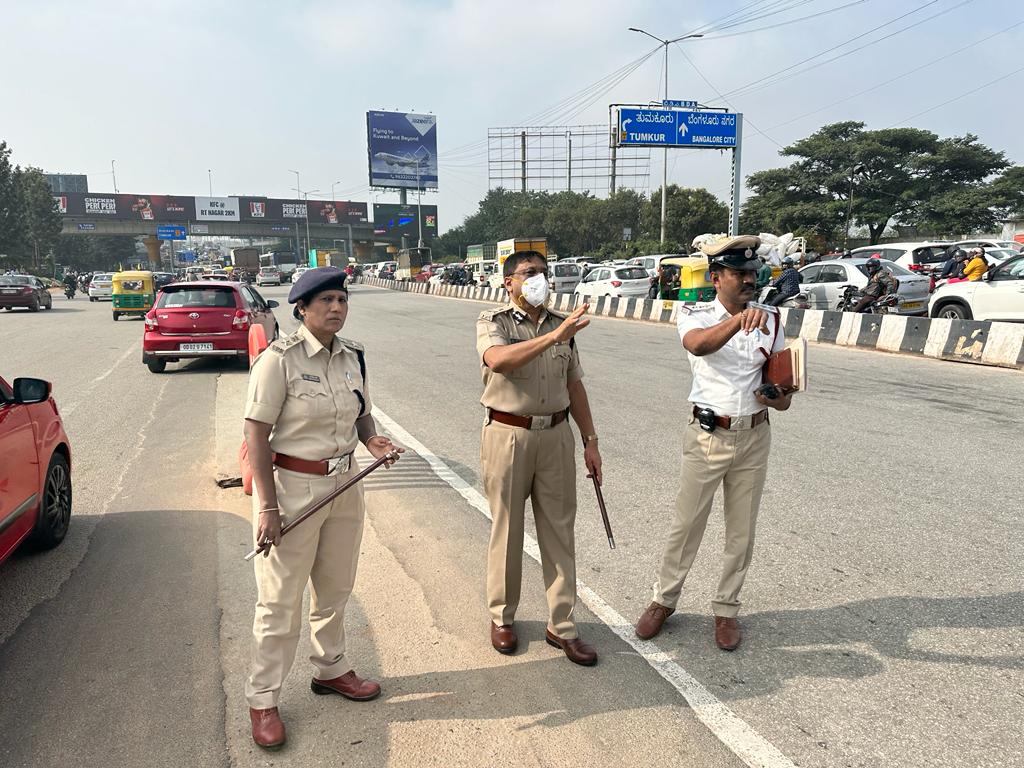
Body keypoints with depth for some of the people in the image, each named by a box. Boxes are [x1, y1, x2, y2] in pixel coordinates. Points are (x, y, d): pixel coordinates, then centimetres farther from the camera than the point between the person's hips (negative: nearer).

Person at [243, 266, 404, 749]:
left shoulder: (353, 356, 3)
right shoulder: (280, 359, -15)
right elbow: (257, 433, -16)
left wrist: (372, 439, -5)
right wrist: (267, 506, -20)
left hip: (344, 485, 6)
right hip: (293, 486, -6)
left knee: (335, 588, 20)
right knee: (281, 598, 5)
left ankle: (330, 669, 40)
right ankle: (262, 699, 22)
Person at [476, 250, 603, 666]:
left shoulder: (562, 325, 9)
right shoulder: (493, 322, -5)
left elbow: (574, 385, 12)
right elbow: (497, 359, -28)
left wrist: (589, 440, 10)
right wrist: (552, 338, -37)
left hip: (556, 436, 4)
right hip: (508, 436, -4)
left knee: (559, 531, 8)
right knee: (507, 531, 9)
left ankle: (561, 625, 20)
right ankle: (502, 617, 27)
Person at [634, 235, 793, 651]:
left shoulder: (771, 321, 4)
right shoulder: (697, 316, -5)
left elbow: (783, 391, 8)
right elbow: (697, 345, -32)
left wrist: (778, 398, -16)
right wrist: (738, 320, -49)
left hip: (754, 437, 3)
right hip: (707, 437, -3)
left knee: (741, 531, 12)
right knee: (686, 524, 7)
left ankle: (726, 609, 29)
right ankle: (664, 599, 27)